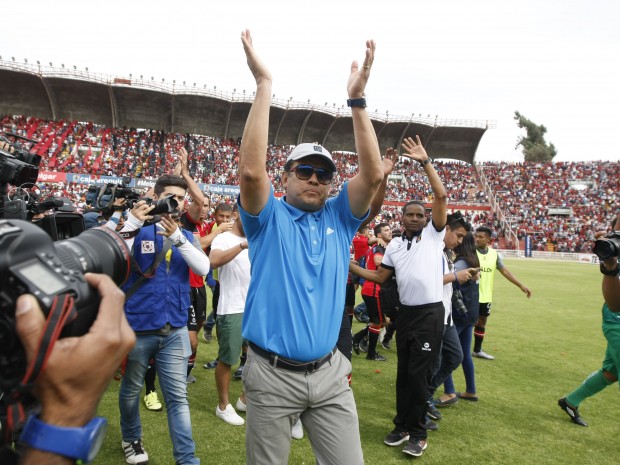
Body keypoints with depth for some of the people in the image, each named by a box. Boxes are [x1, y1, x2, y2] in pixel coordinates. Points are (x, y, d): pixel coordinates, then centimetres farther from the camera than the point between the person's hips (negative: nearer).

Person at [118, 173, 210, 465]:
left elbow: (204, 268, -13)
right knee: (131, 390, 18)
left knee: (178, 397, 3)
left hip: (175, 329, 1)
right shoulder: (139, 230, -2)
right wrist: (132, 223, -28)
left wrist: (177, 237, -25)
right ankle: (131, 439, 43)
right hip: (137, 327, -1)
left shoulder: (187, 236, 6)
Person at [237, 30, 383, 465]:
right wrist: (264, 84, -20)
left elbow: (373, 174, -8)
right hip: (273, 375, -2)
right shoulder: (269, 219, -2)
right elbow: (251, 171, -21)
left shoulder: (339, 218, 6)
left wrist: (357, 97, -12)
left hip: (330, 373, 3)